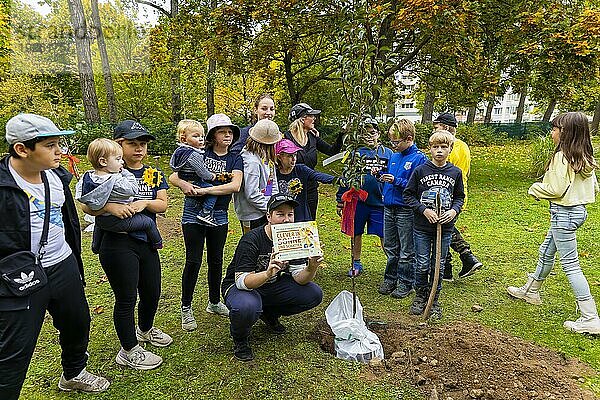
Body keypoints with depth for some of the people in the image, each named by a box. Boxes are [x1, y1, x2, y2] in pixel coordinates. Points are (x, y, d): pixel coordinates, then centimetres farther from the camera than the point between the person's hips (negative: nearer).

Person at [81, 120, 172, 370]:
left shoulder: (153, 174, 10)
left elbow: (163, 204, 0)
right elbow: (86, 205, -12)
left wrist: (144, 203, -19)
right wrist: (111, 207, -29)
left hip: (146, 242, 6)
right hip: (118, 244, -6)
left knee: (152, 293, 18)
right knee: (127, 298, 4)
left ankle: (145, 330, 48)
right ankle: (128, 352, 25)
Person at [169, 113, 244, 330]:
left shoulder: (235, 159, 4)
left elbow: (235, 185, -14)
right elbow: (173, 177, -1)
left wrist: (204, 190, -20)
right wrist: (185, 185, -24)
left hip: (219, 216, 3)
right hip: (193, 214, -2)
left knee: (216, 261, 14)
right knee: (193, 261, 1)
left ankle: (214, 302, 33)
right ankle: (186, 308, 17)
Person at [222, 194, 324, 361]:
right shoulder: (251, 240, -26)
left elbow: (299, 278, -12)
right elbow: (242, 281, -32)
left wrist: (311, 268, -34)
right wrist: (268, 273, -50)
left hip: (272, 286, 6)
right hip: (240, 286, -5)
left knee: (314, 294, -11)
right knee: (246, 307, -41)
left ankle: (270, 314, 14)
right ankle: (239, 338, -3)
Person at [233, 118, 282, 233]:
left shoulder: (266, 158, 8)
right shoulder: (252, 161, -21)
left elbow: (273, 185, 13)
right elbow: (252, 194, -22)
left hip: (264, 213, 9)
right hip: (253, 216, -9)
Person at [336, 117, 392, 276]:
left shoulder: (387, 153, 5)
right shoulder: (357, 153, 4)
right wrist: (340, 200, 3)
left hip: (380, 201, -1)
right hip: (358, 201, 1)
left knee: (385, 236, 2)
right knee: (356, 234, 12)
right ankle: (356, 264, 29)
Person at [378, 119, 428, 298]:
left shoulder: (419, 158, -11)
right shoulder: (393, 156, 10)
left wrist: (396, 181, -23)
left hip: (406, 211, -7)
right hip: (389, 208, 7)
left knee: (407, 250, 7)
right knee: (390, 248, 16)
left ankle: (405, 283, 20)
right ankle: (390, 279, 30)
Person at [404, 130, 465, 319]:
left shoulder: (455, 173, 2)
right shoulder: (420, 170, -5)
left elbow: (459, 197, 12)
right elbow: (408, 195, -1)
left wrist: (454, 210, -8)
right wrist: (424, 210, -13)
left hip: (445, 228, 2)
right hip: (422, 227, -1)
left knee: (439, 265, 9)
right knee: (422, 265, 4)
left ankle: (434, 300, 26)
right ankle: (420, 296, 26)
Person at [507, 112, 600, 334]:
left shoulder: (562, 156, -20)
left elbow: (555, 189, -22)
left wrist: (535, 189, -5)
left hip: (564, 213, -10)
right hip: (578, 210, 10)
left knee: (570, 264, -3)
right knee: (546, 252, 23)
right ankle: (531, 291, 41)